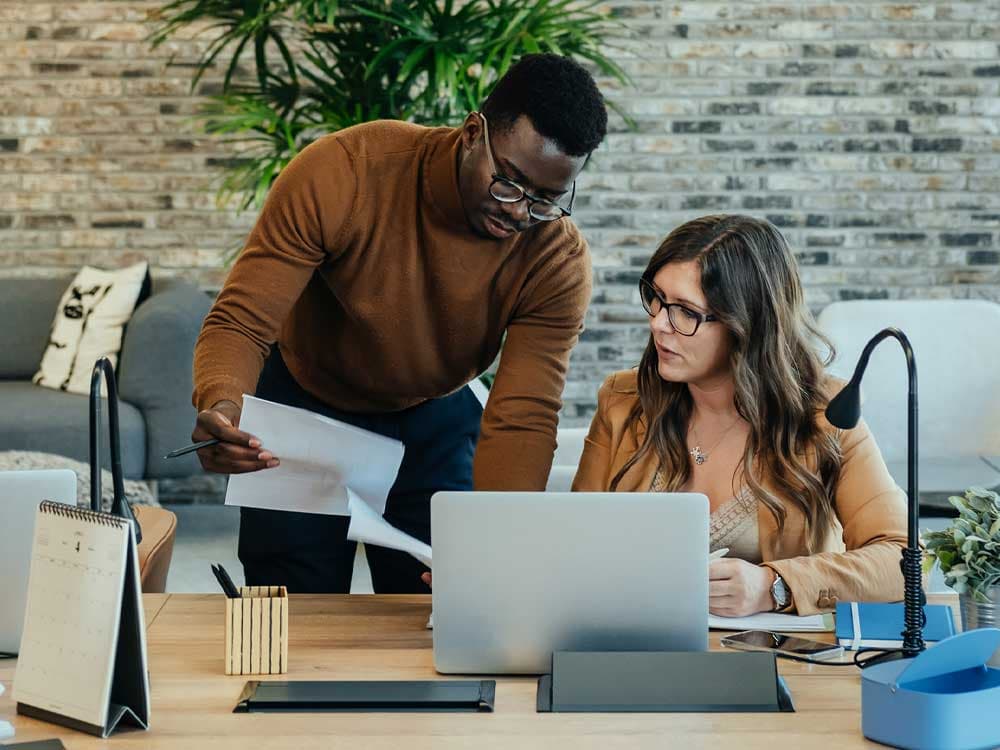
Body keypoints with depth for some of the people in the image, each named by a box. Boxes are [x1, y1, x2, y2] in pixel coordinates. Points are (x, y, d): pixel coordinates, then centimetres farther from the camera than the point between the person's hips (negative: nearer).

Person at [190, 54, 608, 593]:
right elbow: (241, 322, -28)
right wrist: (221, 405, -51)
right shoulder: (341, 174, -31)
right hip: (305, 405, -1)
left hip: (434, 423, 1)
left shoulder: (559, 261, -25)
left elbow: (520, 420, -28)